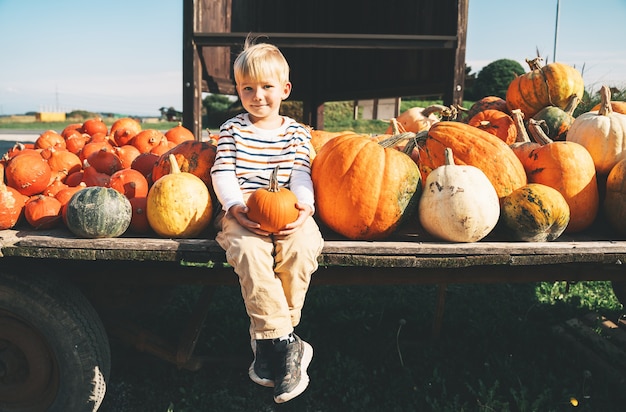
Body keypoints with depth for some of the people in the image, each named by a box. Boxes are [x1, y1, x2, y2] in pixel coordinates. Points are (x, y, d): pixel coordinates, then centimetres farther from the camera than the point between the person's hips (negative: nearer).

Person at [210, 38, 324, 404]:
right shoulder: (232, 129, 14)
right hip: (242, 213, 0)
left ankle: (267, 339, -16)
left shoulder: (297, 133, 15)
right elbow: (223, 173, 3)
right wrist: (236, 206, -16)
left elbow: (301, 174, 5)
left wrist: (304, 206, -16)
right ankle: (286, 344, -26)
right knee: (250, 252, -34)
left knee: (301, 248, -32)